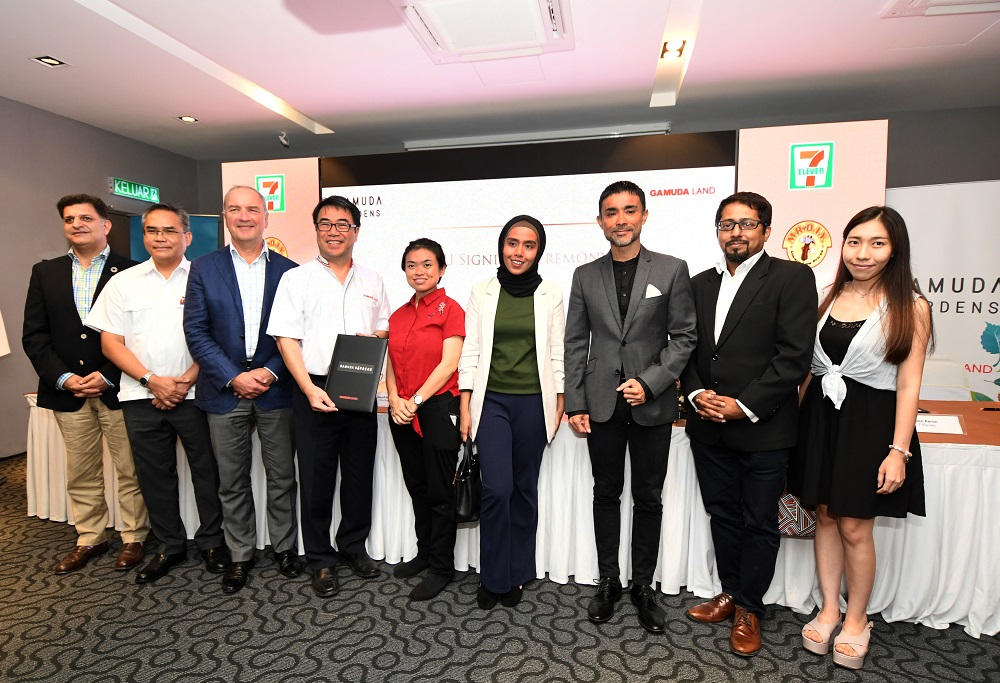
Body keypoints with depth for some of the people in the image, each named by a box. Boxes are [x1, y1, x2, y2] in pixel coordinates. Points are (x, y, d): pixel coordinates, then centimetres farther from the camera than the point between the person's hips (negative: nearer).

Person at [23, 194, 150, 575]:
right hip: (67, 391, 4)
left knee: (130, 471, 5)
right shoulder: (45, 273, 11)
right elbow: (34, 336, 7)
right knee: (80, 474, 13)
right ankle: (89, 539, 28)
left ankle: (134, 538, 20)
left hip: (117, 389, -3)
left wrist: (107, 376, -13)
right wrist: (63, 378, -6)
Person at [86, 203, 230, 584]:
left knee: (206, 470, 4)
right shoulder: (123, 282, 8)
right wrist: (153, 380, -8)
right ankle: (170, 546, 27)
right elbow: (111, 342, 4)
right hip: (142, 395, 3)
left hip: (194, 393, -2)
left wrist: (186, 380, -12)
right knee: (154, 475, 11)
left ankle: (212, 541, 22)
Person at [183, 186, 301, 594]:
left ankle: (285, 546, 27)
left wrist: (271, 372, -11)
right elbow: (196, 331, -2)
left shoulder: (287, 270, 3)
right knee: (232, 482, 11)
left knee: (282, 476, 9)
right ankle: (240, 555, 28)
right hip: (225, 390, 1)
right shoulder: (204, 268, 3)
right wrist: (233, 377, -11)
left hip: (275, 389, 0)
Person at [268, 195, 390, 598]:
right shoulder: (297, 279, 1)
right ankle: (321, 560, 22)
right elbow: (286, 339, -5)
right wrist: (310, 389, -16)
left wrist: (376, 338, -8)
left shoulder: (372, 281, 12)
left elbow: (386, 329, 17)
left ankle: (354, 546, 31)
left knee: (360, 473, 11)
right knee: (316, 478, 5)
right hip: (315, 391, -3)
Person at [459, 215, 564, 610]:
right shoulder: (482, 294, 3)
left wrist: (558, 408, 2)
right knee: (496, 489, -6)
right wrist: (465, 409, -1)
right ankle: (493, 577, 15)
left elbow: (557, 356, 4)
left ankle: (517, 573, 27)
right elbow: (470, 353, 3)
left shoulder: (551, 296, 3)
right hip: (492, 401, 0)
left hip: (534, 403, 1)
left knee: (524, 488, 9)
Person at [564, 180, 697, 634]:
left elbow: (684, 337, -1)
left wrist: (650, 383, -13)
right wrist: (575, 404, -1)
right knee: (606, 494, 12)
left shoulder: (672, 270, 0)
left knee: (648, 498, 10)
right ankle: (609, 581, 29)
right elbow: (575, 343, 4)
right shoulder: (586, 276, 5)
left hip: (652, 405, -1)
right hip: (602, 404, 2)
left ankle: (643, 586, 27)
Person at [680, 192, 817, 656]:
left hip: (763, 428, -5)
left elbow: (795, 356, -14)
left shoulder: (792, 278, -6)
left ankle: (748, 609, 28)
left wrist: (745, 405, -17)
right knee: (723, 515, 17)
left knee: (759, 523, 10)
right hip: (709, 426, 5)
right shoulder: (700, 284, 11)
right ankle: (730, 593, 36)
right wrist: (696, 394, -6)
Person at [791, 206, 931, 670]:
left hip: (870, 422, -4)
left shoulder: (910, 306, -6)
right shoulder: (830, 296, 6)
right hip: (821, 417, 4)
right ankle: (828, 610, 30)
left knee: (854, 527, 5)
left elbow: (908, 385, -7)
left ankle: (856, 619, 28)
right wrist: (794, 418, 5)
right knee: (825, 516, 13)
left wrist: (899, 451, -12)